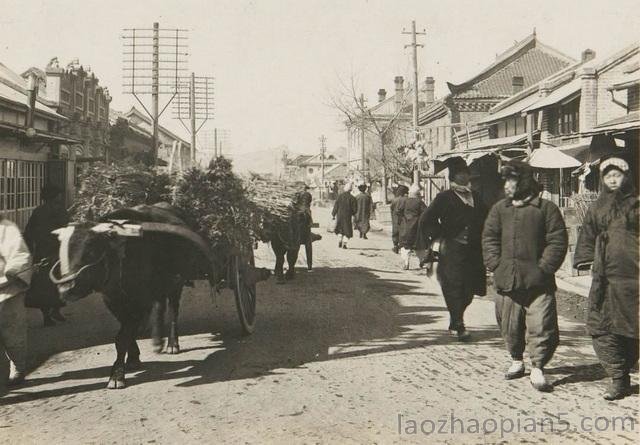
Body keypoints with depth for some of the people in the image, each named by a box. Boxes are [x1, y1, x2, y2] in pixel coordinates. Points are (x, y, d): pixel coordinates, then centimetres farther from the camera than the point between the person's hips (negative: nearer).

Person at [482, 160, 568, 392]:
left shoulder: (546, 208, -1)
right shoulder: (499, 209, 10)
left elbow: (557, 240, -4)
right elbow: (489, 238, 9)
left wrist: (544, 268, -11)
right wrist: (496, 265, -3)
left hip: (538, 281, -4)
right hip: (506, 281, 4)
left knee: (541, 326, -6)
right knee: (509, 326, 12)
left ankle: (537, 369, 3)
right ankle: (517, 361, 30)